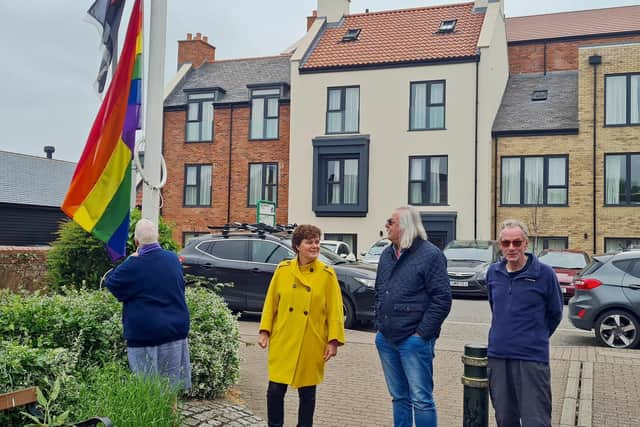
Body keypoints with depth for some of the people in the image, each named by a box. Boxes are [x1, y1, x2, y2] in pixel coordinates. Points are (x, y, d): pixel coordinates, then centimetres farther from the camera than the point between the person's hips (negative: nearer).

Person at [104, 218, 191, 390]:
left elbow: (109, 283, 0)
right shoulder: (173, 259, 3)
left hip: (145, 336, -5)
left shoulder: (133, 266, -15)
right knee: (171, 386, 14)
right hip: (176, 331, 6)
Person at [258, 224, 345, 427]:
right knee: (275, 390, 2)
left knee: (307, 393, 9)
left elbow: (335, 310, -3)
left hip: (311, 346, -1)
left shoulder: (327, 274, -3)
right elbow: (270, 303, 6)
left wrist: (333, 341, -8)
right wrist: (265, 331, 0)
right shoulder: (283, 270, 1)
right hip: (282, 342, 1)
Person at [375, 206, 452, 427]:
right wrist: (380, 324, 12)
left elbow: (442, 299, -13)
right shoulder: (387, 255, 13)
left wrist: (422, 333, -14)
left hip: (414, 340, -7)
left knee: (421, 399, -3)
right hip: (386, 339, 7)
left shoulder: (430, 254, -10)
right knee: (399, 397, 16)